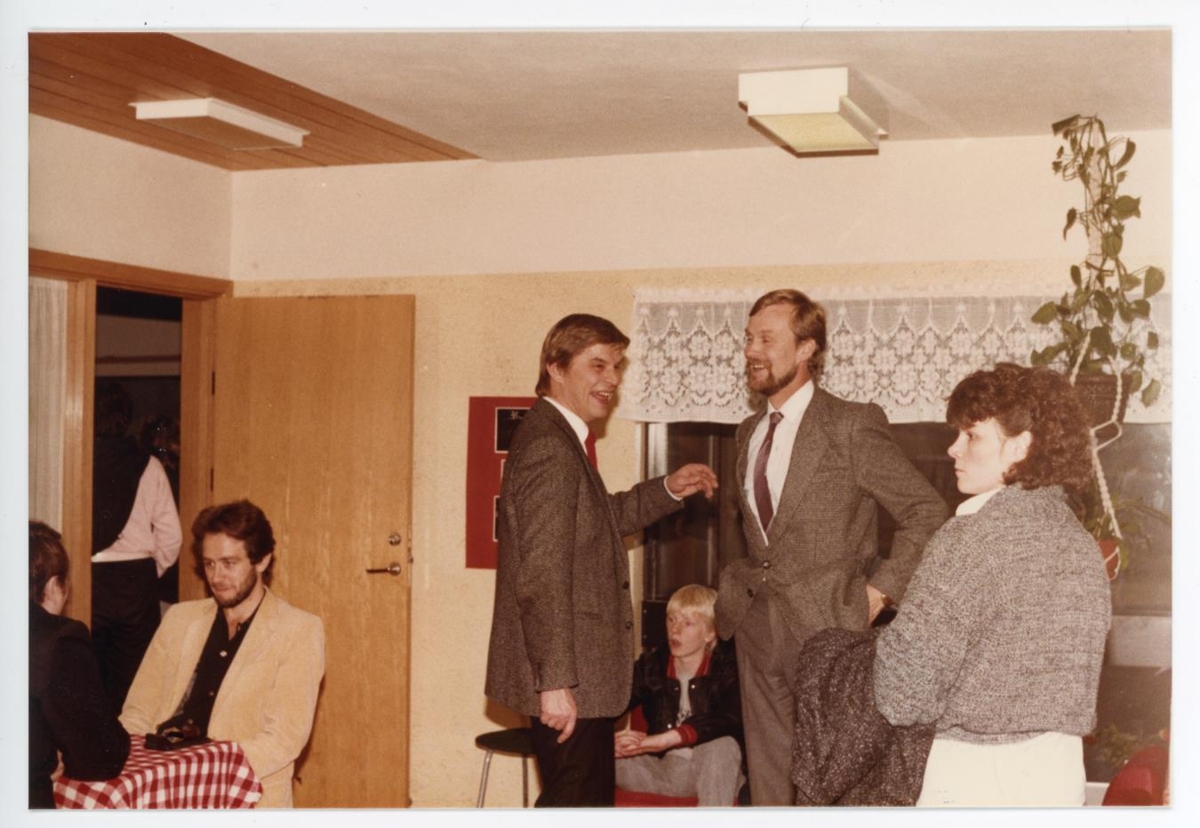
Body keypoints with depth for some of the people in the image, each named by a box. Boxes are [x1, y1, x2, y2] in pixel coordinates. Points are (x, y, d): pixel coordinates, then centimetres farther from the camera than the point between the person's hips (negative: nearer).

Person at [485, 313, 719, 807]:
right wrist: (555, 682, -26)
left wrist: (668, 490, 15)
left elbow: (596, 519, 27)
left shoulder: (559, 439, 13)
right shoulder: (549, 448, -20)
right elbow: (542, 578, -25)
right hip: (567, 680, -11)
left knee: (591, 801, 19)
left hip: (582, 675, 11)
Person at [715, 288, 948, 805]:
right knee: (767, 776, 11)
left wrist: (881, 589, -11)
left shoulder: (852, 425, -9)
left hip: (828, 626, -6)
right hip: (758, 630, 7)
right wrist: (736, 594, 12)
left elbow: (928, 512, -8)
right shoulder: (749, 433, 13)